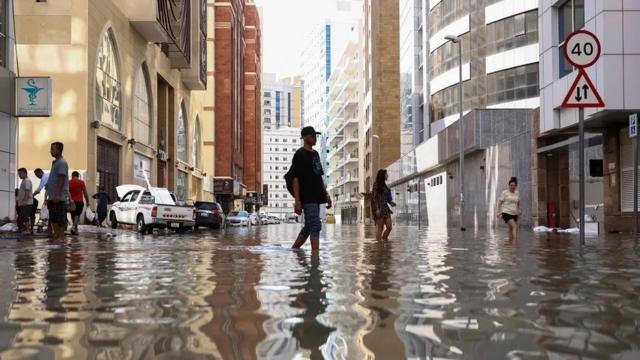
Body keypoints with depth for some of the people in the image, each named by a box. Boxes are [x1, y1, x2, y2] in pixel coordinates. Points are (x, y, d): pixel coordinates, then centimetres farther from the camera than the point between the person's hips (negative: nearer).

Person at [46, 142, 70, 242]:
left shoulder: (62, 163, -10)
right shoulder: (55, 162, 19)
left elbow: (61, 179, -18)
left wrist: (57, 195, -23)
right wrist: (49, 195, 21)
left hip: (59, 197, -10)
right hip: (52, 197, 10)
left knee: (60, 218, -7)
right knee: (53, 218, 10)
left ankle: (61, 237, -4)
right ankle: (56, 236, 15)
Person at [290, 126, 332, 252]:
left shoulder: (315, 154, 18)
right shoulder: (300, 154, -7)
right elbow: (295, 178, -12)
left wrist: (326, 195, 19)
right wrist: (297, 201, -19)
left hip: (316, 197, 9)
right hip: (307, 198, -9)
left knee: (309, 227, 12)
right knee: (315, 226, -13)